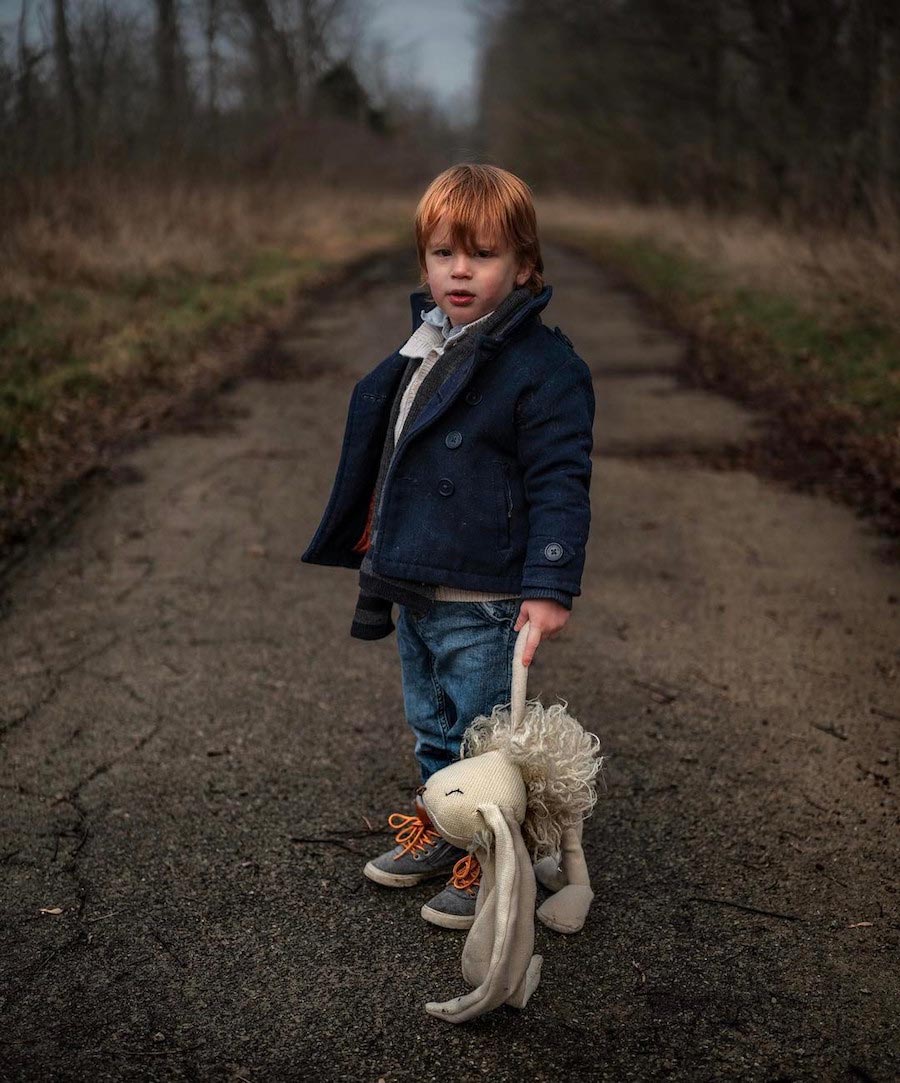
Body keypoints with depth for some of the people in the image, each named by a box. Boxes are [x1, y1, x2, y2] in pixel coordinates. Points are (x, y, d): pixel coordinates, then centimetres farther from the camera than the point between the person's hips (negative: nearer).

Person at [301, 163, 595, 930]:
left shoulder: (543, 365, -16)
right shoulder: (421, 350, 9)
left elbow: (561, 484, -18)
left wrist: (551, 586, -24)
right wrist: (376, 556, 24)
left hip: (483, 607, -8)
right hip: (412, 593, 8)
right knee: (432, 729, 23)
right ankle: (438, 831, 42)